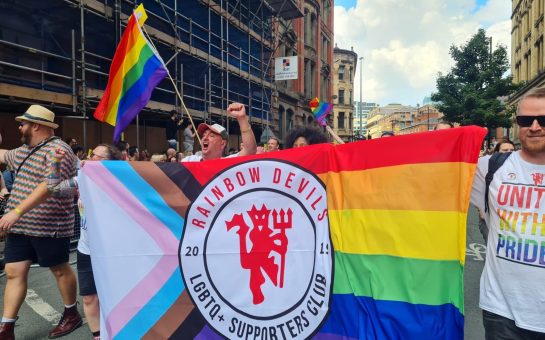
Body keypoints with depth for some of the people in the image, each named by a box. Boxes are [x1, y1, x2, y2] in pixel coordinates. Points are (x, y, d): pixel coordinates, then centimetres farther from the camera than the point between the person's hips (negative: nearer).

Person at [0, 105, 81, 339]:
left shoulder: (57, 150, -17)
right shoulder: (24, 150, 13)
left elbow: (48, 186, -28)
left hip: (49, 227, -8)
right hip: (20, 226, 8)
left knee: (60, 269, 7)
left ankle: (71, 315, 26)